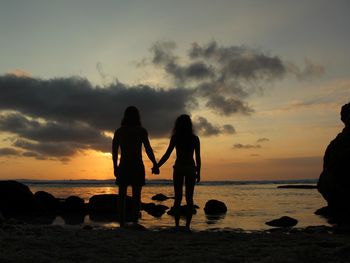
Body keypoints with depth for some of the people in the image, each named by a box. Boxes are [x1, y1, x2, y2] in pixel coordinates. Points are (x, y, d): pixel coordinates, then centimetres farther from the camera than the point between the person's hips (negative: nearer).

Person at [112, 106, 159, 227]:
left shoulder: (119, 132, 6)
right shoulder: (141, 131, -2)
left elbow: (114, 151, 3)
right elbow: (148, 149, -10)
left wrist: (115, 167, 9)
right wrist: (155, 164, -5)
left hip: (123, 167, 2)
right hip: (137, 167, -2)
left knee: (122, 196, 8)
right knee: (136, 196, 2)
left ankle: (122, 224, 4)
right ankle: (135, 223, -3)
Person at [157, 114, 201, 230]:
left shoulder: (175, 137, -3)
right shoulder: (195, 138, 1)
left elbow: (167, 155, -7)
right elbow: (198, 158, 1)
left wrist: (157, 166, -1)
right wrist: (198, 173, 8)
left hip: (178, 168, -1)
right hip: (190, 168, 1)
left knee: (178, 198, 6)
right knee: (189, 199, 5)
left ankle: (177, 225, 0)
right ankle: (187, 226, 2)